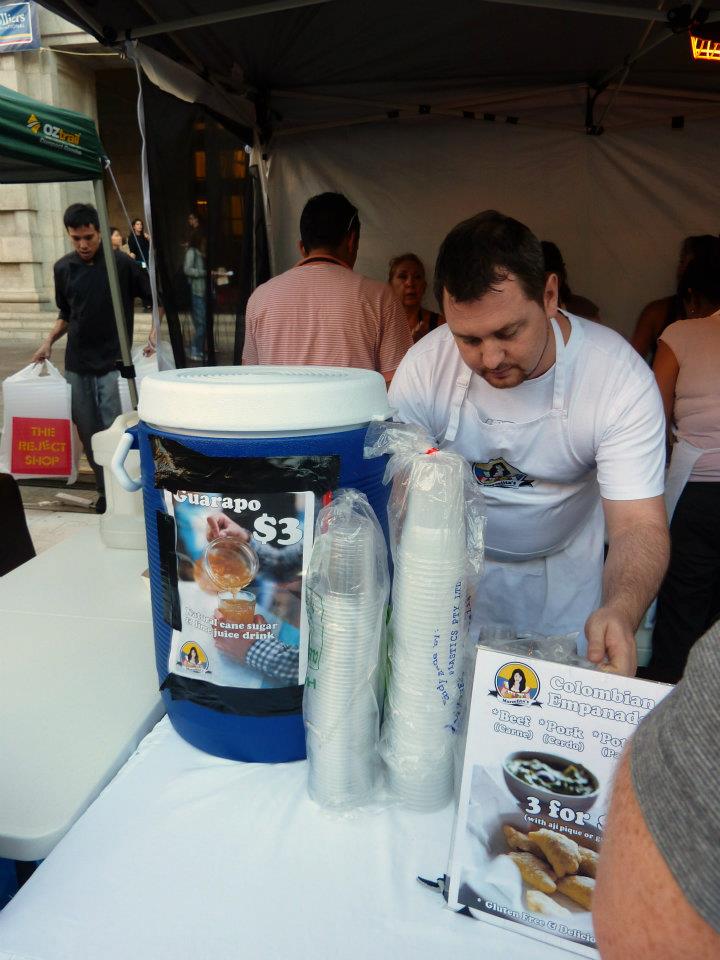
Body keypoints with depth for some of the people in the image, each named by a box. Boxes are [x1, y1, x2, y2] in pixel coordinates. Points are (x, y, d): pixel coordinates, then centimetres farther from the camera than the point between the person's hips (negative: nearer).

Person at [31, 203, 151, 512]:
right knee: (88, 431, 9)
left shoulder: (122, 263, -7)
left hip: (113, 362, -4)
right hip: (77, 362, 5)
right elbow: (66, 313, 18)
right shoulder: (63, 268, 6)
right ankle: (105, 489, 23)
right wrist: (49, 341, 6)